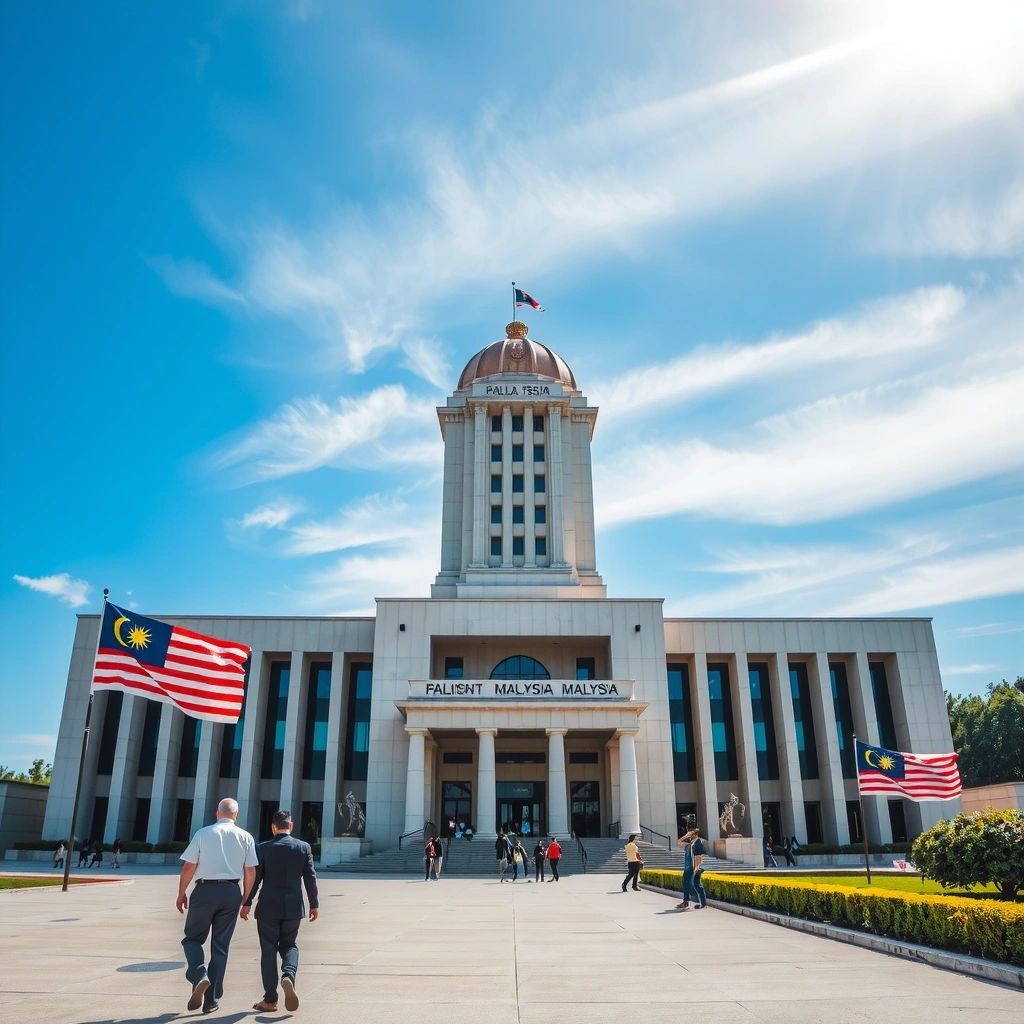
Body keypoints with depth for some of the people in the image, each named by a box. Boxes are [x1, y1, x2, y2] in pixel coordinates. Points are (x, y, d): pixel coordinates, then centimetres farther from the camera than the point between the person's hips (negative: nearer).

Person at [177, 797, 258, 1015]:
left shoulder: (203, 833, -2)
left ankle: (199, 976, -11)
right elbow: (250, 871, 2)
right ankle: (212, 1000, 14)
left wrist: (181, 894, 8)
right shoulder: (246, 837, 4)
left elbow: (189, 867, -4)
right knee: (220, 945, 11)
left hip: (205, 889, -2)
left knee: (193, 937, 15)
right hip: (231, 891, 2)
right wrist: (246, 898, 13)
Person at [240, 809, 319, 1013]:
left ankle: (270, 1000, 11)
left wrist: (246, 904, 7)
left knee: (269, 949, 8)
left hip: (268, 907, -1)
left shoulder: (263, 848, -6)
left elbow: (254, 878, -4)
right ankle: (288, 976, -12)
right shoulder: (304, 847, -2)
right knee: (289, 944, 17)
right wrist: (314, 904, 8)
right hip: (293, 907, 1)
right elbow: (310, 878, 0)